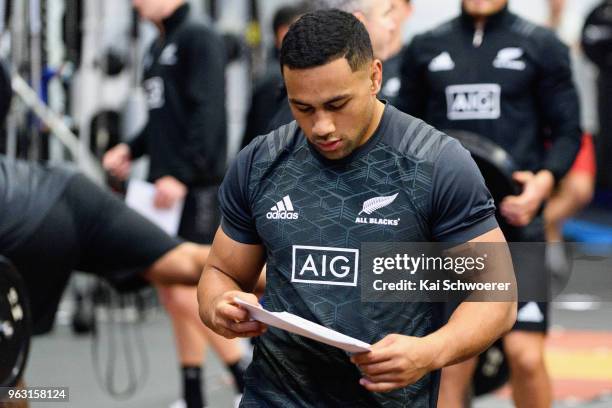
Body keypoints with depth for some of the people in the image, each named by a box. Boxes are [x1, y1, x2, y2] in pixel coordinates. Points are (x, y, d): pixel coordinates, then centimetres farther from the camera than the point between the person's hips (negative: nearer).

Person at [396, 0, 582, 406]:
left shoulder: (541, 46, 3)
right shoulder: (426, 48, 10)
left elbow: (568, 130, 3)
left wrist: (545, 180, -15)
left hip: (514, 218, -2)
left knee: (525, 353, -10)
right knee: (451, 363, 4)